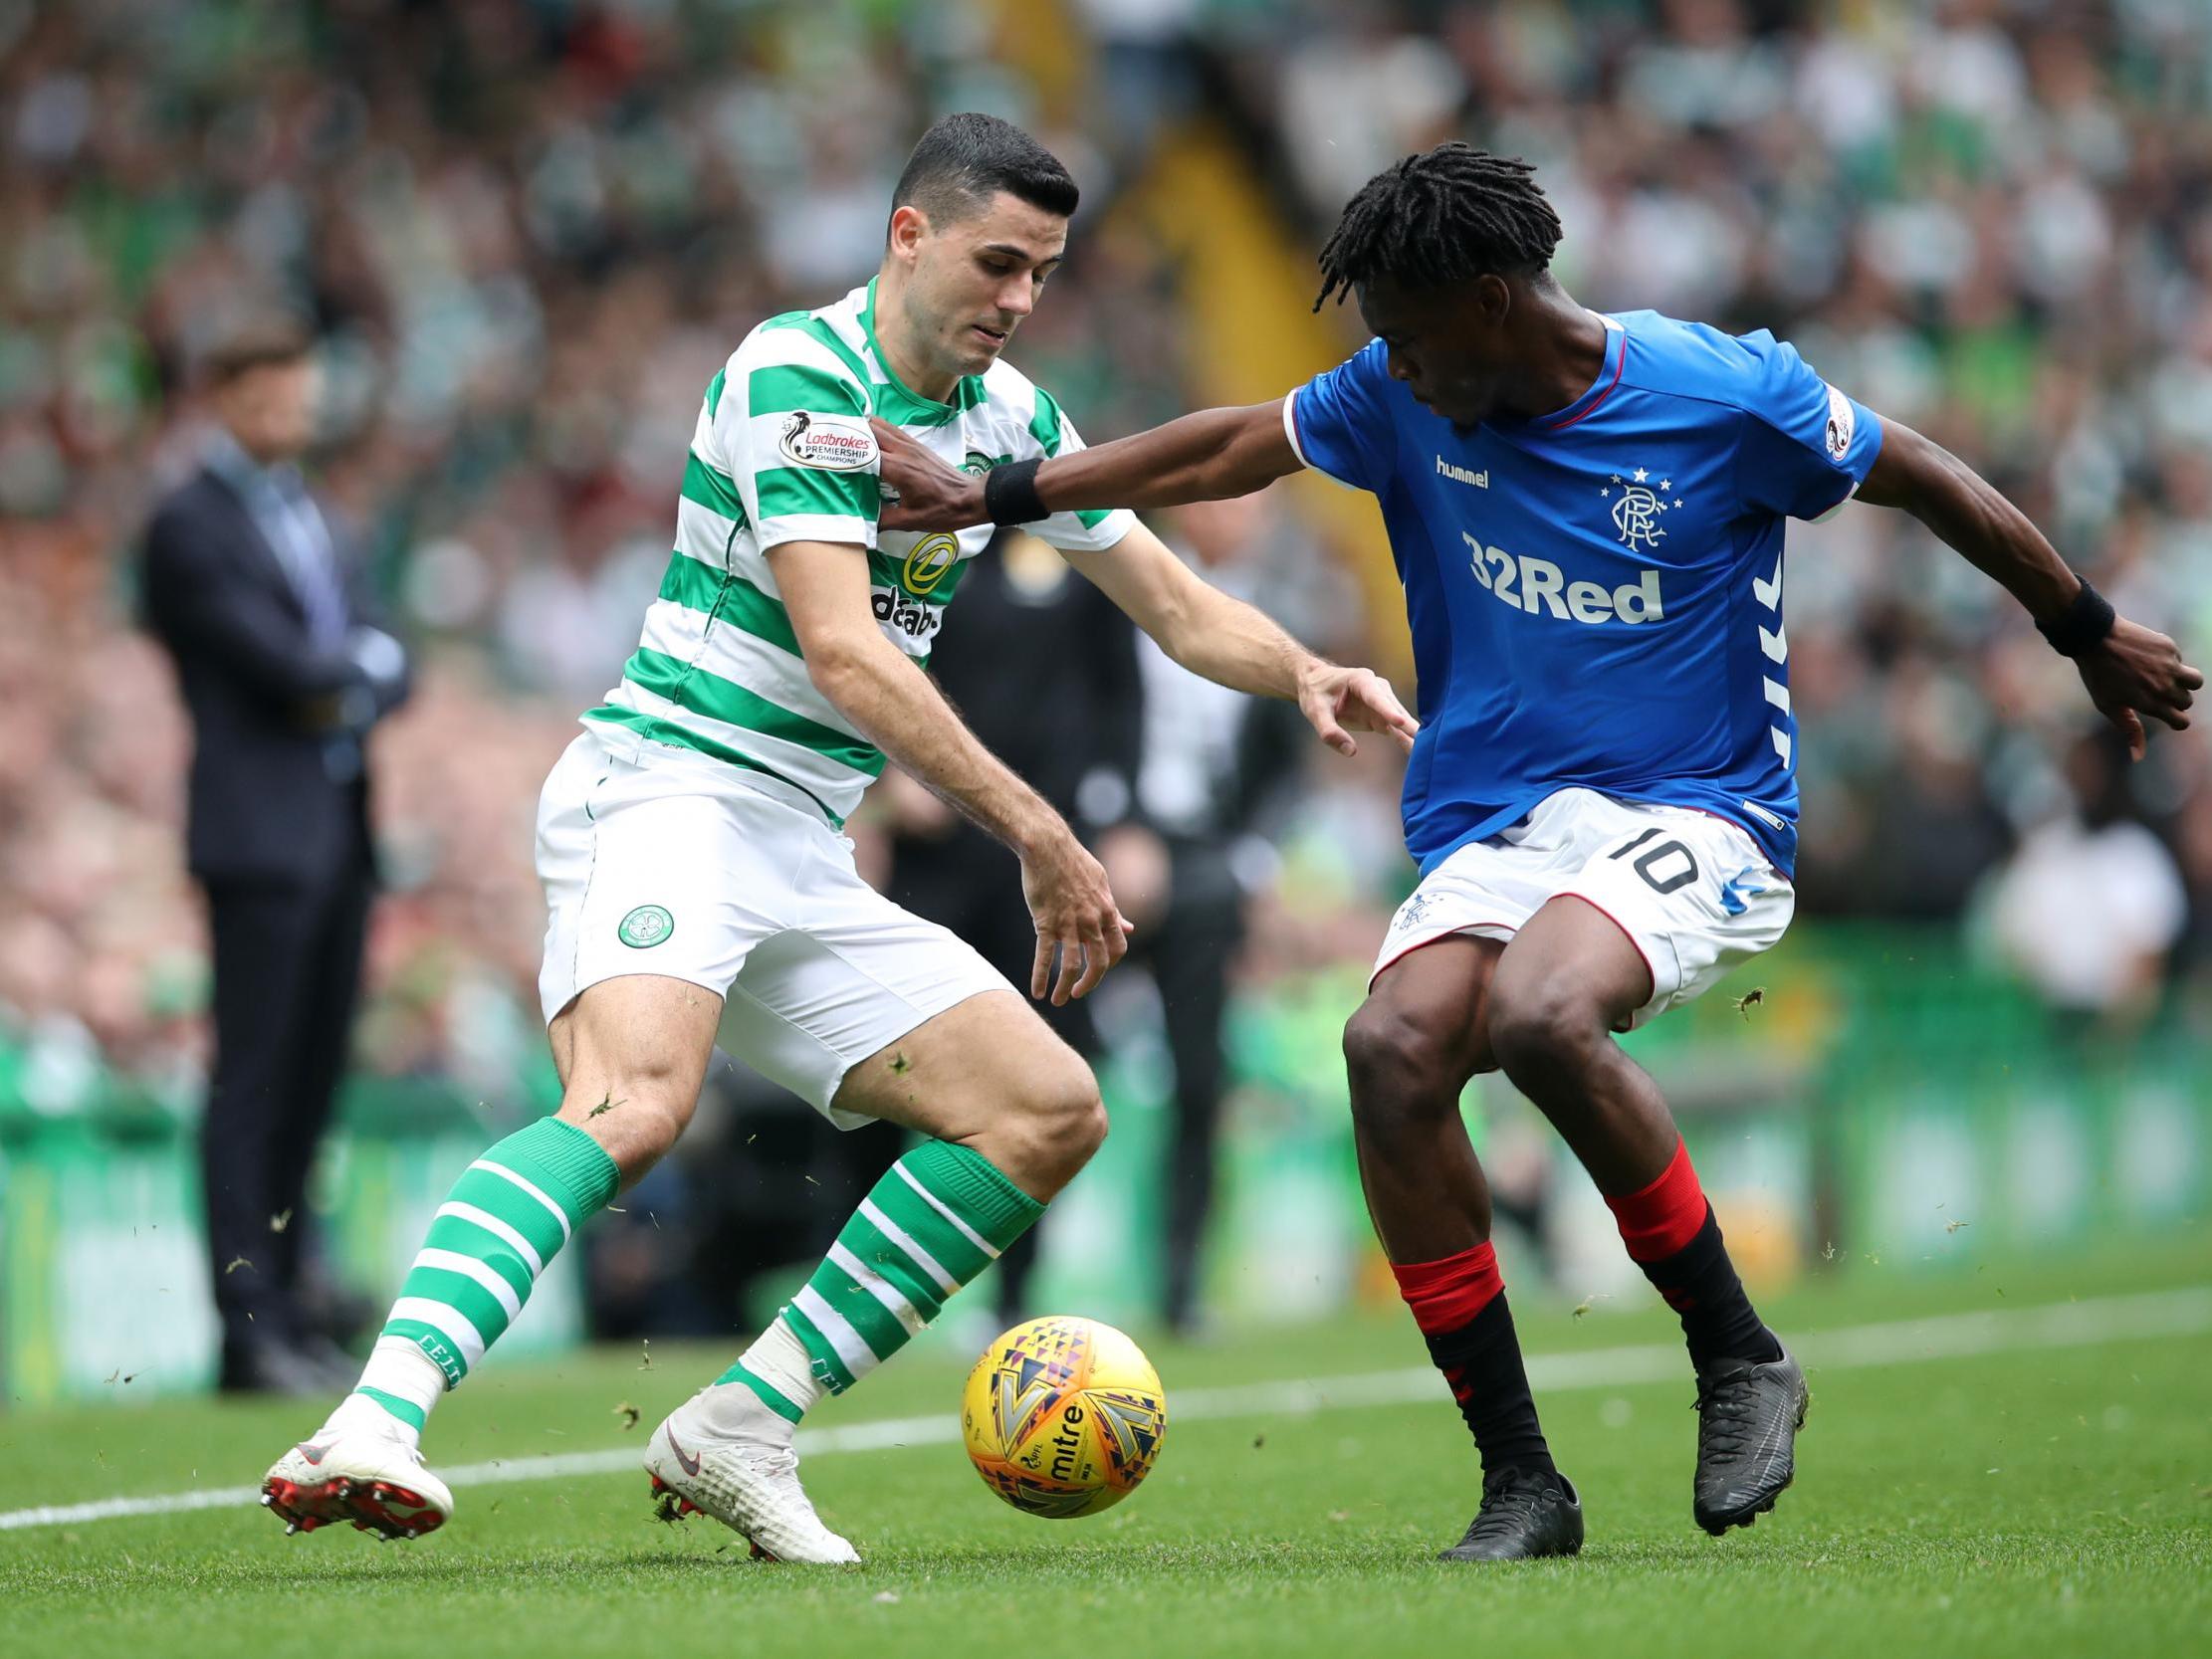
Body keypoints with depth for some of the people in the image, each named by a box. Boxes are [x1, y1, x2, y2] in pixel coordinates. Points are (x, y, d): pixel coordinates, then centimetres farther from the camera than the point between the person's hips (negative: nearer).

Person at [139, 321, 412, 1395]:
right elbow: (280, 663, -15)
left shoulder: (309, 516, 21)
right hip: (259, 832, -8)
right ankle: (247, 1326, -11)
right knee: (251, 1081, -9)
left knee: (313, 1076, 8)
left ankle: (283, 1307, 12)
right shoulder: (190, 526, -6)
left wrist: (349, 684, -5)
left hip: (339, 825, 8)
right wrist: (357, 663, 2)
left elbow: (383, 666, 16)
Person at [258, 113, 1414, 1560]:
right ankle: (378, 1422, -50)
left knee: (1051, 1111, 0)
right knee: (634, 1102, -34)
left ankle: (743, 1427, -1)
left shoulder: (1009, 416, 14)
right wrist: (1036, 832, -22)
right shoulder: (797, 377, -11)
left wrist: (1305, 675, -1)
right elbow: (843, 652, -20)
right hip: (668, 792, -9)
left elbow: (1180, 608, 21)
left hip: (810, 865, 9)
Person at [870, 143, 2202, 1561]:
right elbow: (1229, 450, 17)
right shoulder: (1404, 396, 2)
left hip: (1694, 818, -5)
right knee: (1394, 1043, -26)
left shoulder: (1727, 394, -11)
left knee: (1538, 1013, -36)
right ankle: (1519, 1481, -17)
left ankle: (1740, 1358, -14)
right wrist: (994, 497, 18)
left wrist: (2090, 634, 14)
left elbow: (1926, 482, 3)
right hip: (1494, 827, 5)